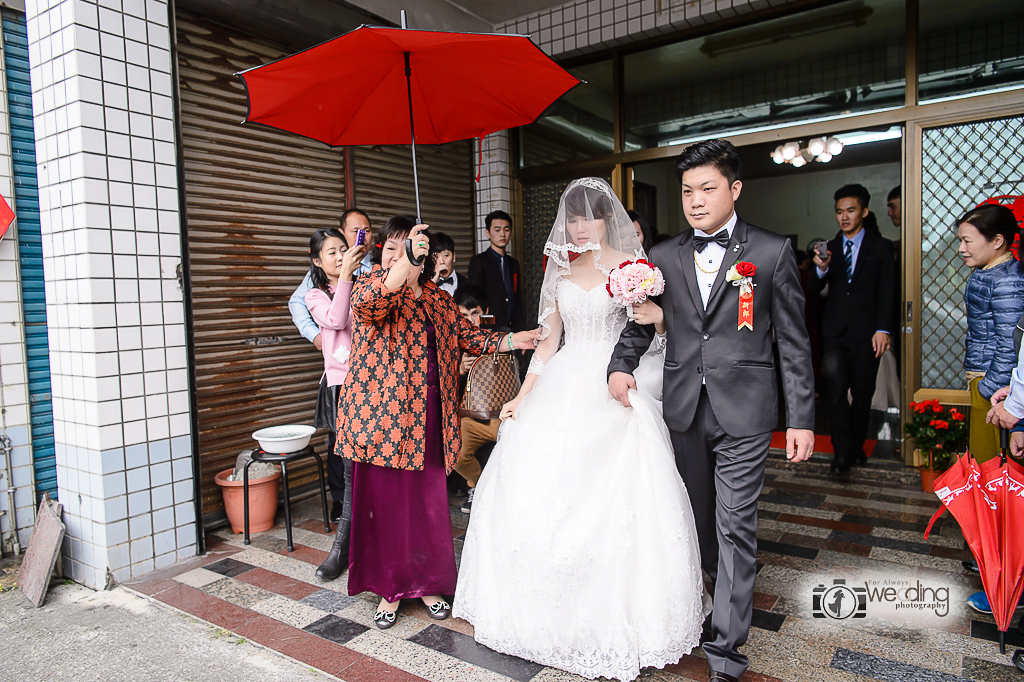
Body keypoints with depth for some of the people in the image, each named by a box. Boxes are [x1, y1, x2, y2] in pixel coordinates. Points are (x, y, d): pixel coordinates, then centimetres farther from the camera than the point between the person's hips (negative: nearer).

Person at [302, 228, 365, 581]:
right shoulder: (316, 296, 8)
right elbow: (336, 320, -13)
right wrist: (345, 276, -16)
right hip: (340, 384, -2)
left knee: (356, 463, 1)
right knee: (348, 464, -3)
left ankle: (342, 545, 10)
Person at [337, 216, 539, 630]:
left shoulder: (439, 300, 15)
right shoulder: (371, 283, -1)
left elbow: (468, 337, 17)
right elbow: (369, 301, -25)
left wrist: (514, 341, 4)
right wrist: (405, 263, -41)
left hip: (429, 420, 4)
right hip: (382, 413, -3)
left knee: (430, 502, 8)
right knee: (386, 500, 4)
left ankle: (429, 584, 27)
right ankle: (391, 588, 22)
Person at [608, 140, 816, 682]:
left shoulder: (772, 252, -1)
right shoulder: (664, 257, 7)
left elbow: (793, 343, -1)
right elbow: (642, 322, 15)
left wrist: (801, 418, -4)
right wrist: (620, 365, -4)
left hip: (744, 412, -3)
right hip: (684, 409, 4)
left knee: (735, 524, 1)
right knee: (697, 515, 16)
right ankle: (723, 585, 41)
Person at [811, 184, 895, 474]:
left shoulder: (881, 247, 6)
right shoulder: (829, 248, 10)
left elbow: (887, 292, 0)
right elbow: (814, 291, 5)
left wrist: (882, 329, -11)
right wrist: (821, 270, -16)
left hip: (866, 332, -1)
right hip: (834, 331, 1)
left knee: (863, 393, 5)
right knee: (835, 391, -7)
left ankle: (856, 446, 21)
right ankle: (841, 452, -1)